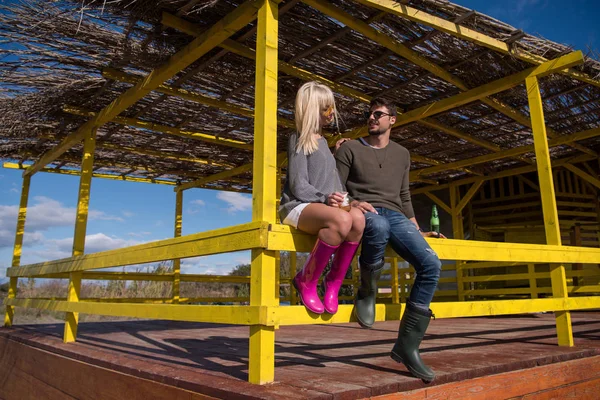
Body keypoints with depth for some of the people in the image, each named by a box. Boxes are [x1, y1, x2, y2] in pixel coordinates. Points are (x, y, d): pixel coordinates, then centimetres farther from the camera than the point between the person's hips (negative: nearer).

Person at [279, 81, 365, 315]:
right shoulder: (299, 140, 0)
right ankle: (306, 281, -18)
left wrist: (343, 199, 3)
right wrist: (325, 198, -25)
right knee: (341, 220, -37)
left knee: (358, 218, -28)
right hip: (297, 207, -6)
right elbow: (298, 186, -9)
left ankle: (334, 282, -16)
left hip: (324, 207, 6)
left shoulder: (323, 142, 23)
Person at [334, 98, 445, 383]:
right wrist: (351, 203, -16)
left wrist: (418, 232, 20)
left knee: (431, 264, -22)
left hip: (394, 216, 4)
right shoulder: (350, 148, 11)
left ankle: (407, 345, -13)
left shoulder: (402, 154, 23)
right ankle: (366, 292, -16)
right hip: (363, 213, -4)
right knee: (379, 226, -43)